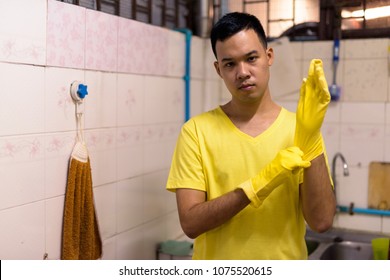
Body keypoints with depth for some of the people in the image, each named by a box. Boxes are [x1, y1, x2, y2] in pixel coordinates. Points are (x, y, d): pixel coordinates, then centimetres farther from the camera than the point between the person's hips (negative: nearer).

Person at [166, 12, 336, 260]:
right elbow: (190, 223, -17)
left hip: (286, 262, 1)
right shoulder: (197, 130, -11)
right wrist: (259, 184, -28)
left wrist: (310, 139, -25)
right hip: (216, 263, -1)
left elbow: (321, 221, -16)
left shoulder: (300, 128, -8)